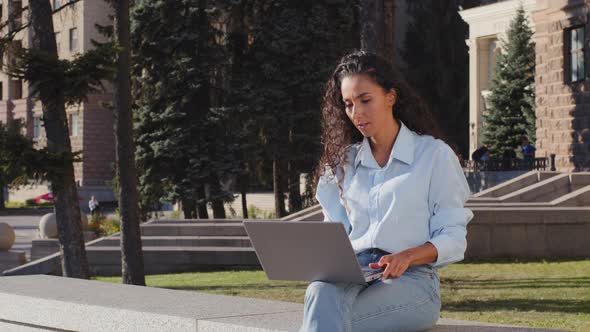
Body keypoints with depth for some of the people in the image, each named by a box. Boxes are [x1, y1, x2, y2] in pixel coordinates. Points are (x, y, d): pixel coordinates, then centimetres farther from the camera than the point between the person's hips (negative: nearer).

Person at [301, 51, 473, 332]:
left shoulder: (434, 154, 7)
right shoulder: (343, 161, 22)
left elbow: (453, 239, 3)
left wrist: (407, 256, -17)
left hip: (411, 279, -3)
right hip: (350, 276, 3)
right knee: (321, 292, -37)